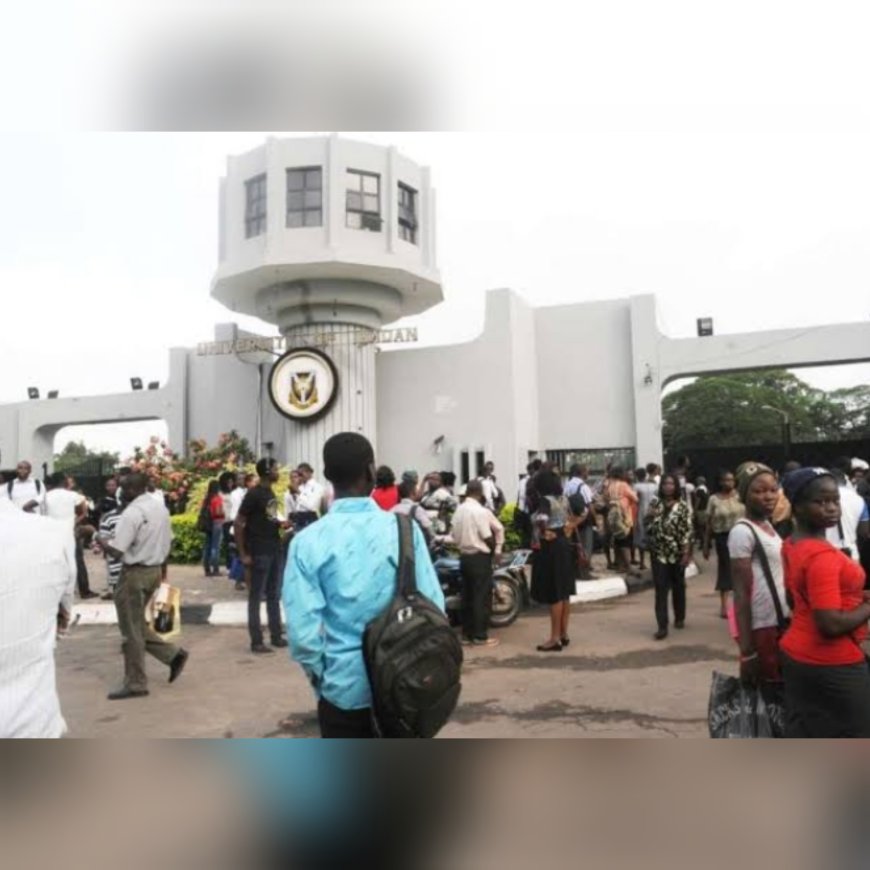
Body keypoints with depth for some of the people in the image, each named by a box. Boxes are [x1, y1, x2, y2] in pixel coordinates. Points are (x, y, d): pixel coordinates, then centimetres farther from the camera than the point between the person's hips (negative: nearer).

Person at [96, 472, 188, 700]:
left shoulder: (132, 513, -18)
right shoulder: (161, 508, 8)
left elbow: (116, 551, -21)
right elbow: (167, 542, 13)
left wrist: (99, 540, -2)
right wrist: (162, 571, 21)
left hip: (135, 573, -8)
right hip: (154, 571, 8)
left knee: (131, 630, 4)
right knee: (138, 624, 21)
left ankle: (135, 684, 13)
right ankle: (173, 654, 16)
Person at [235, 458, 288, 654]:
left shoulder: (271, 493, 11)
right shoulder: (254, 494, -14)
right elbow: (239, 523, -14)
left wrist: (281, 524, 1)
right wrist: (243, 554, -15)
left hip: (275, 550, 8)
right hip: (260, 553, -8)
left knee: (274, 595, 14)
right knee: (256, 597, 1)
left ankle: (276, 636, 23)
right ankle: (256, 641, 8)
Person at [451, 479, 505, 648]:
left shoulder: (458, 510, 7)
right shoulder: (481, 511, -15)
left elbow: (454, 535, 7)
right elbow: (487, 537, -15)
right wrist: (495, 549, 3)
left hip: (464, 556, 7)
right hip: (480, 557, -7)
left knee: (467, 596, 12)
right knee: (482, 597, -1)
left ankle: (466, 634, 16)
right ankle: (480, 636, 2)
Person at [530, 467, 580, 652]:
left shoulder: (546, 500, -18)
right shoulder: (564, 499, 7)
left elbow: (541, 520, -36)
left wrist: (544, 532, -17)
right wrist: (569, 529, 12)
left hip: (550, 547, -9)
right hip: (564, 545, 9)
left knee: (554, 594, -3)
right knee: (564, 593, 14)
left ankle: (555, 638, 4)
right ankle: (564, 634, 23)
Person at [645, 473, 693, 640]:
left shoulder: (682, 506, -3)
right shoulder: (655, 504, 4)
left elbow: (687, 531, -6)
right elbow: (648, 528, 7)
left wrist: (686, 553, -11)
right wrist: (651, 516, -13)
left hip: (677, 553, -1)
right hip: (659, 553, 1)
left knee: (678, 587, 14)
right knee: (661, 589, -5)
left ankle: (679, 618, 34)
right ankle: (662, 626, -7)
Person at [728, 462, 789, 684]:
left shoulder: (768, 526, 8)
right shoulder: (743, 531, -17)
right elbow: (741, 593, -19)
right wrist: (747, 649, -20)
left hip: (781, 621, 8)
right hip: (760, 626, -8)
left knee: (780, 684, 18)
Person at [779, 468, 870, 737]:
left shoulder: (792, 545, 4)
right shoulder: (823, 556, -24)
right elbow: (831, 624, -28)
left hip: (798, 654, 8)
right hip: (833, 664, -8)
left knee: (800, 737, 15)